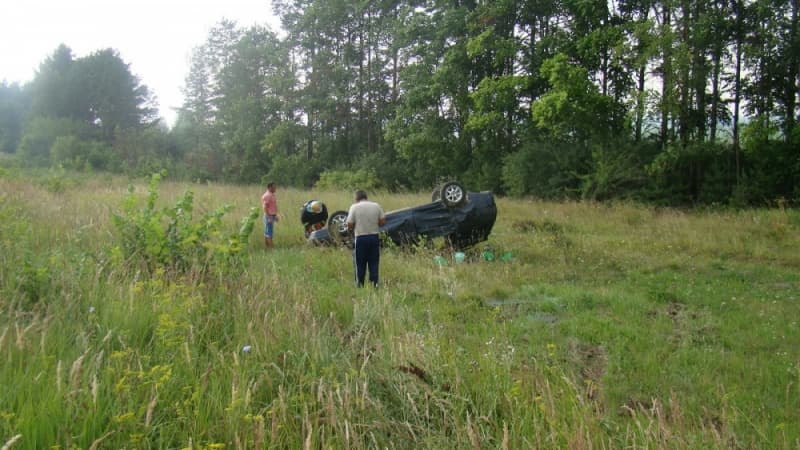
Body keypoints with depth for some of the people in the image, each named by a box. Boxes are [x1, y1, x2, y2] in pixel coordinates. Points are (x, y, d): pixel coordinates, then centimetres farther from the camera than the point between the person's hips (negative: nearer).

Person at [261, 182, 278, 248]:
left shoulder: (272, 195, 15)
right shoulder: (267, 195, -15)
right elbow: (265, 207, -20)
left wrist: (276, 215, 21)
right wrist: (269, 217, -23)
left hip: (272, 216, 10)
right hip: (269, 216, -10)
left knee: (267, 232, 11)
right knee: (269, 232, -10)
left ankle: (266, 246, 15)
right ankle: (270, 247, -10)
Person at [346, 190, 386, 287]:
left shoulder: (354, 207, -5)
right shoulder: (376, 206, 3)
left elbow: (349, 225, -8)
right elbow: (383, 221, 2)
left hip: (360, 238, -2)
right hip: (374, 237, 2)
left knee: (360, 264, 8)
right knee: (374, 263, 10)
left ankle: (359, 285, 13)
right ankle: (374, 284, 11)